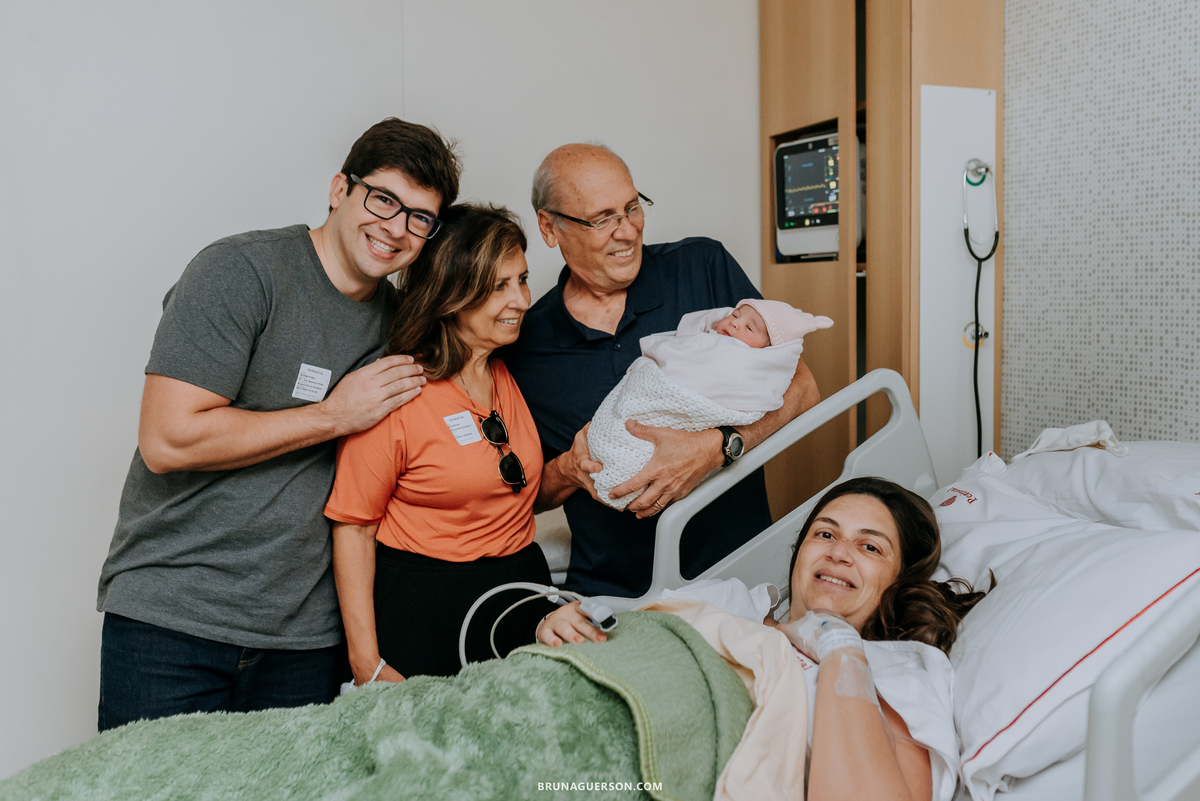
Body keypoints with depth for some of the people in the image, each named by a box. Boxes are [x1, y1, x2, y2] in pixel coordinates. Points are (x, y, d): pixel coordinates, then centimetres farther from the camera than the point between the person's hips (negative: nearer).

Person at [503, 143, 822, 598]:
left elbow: (800, 388, -2)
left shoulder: (703, 268, 2)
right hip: (610, 592, 1)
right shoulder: (524, 343, 3)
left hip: (738, 570, 0)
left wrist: (715, 448, -19)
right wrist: (568, 471, -10)